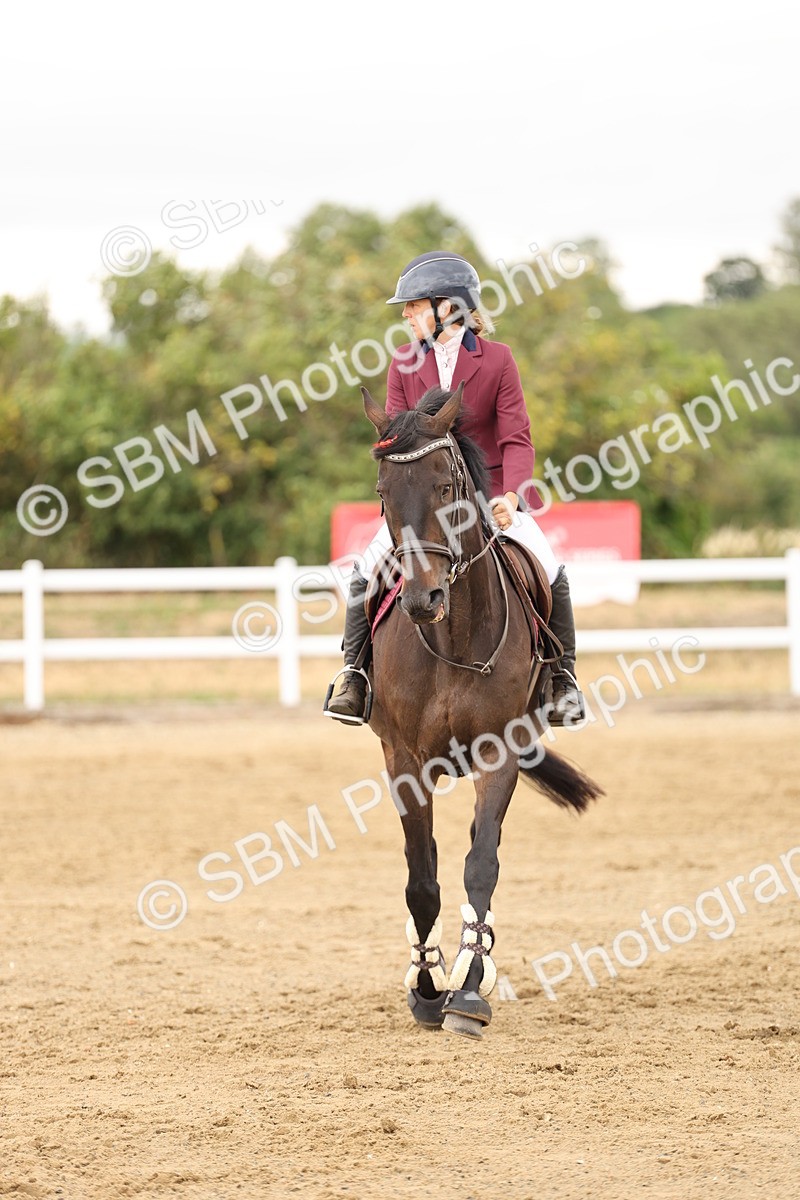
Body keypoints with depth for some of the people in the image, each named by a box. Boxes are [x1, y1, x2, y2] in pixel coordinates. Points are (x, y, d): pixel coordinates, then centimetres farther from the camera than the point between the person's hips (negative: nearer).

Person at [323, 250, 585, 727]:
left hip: (491, 495, -2)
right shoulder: (404, 365, 3)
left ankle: (563, 679, -2)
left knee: (549, 574, -18)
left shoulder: (497, 360, -5)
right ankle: (354, 675, -8)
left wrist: (510, 495, -26)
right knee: (366, 573, -18)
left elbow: (516, 439, -9)